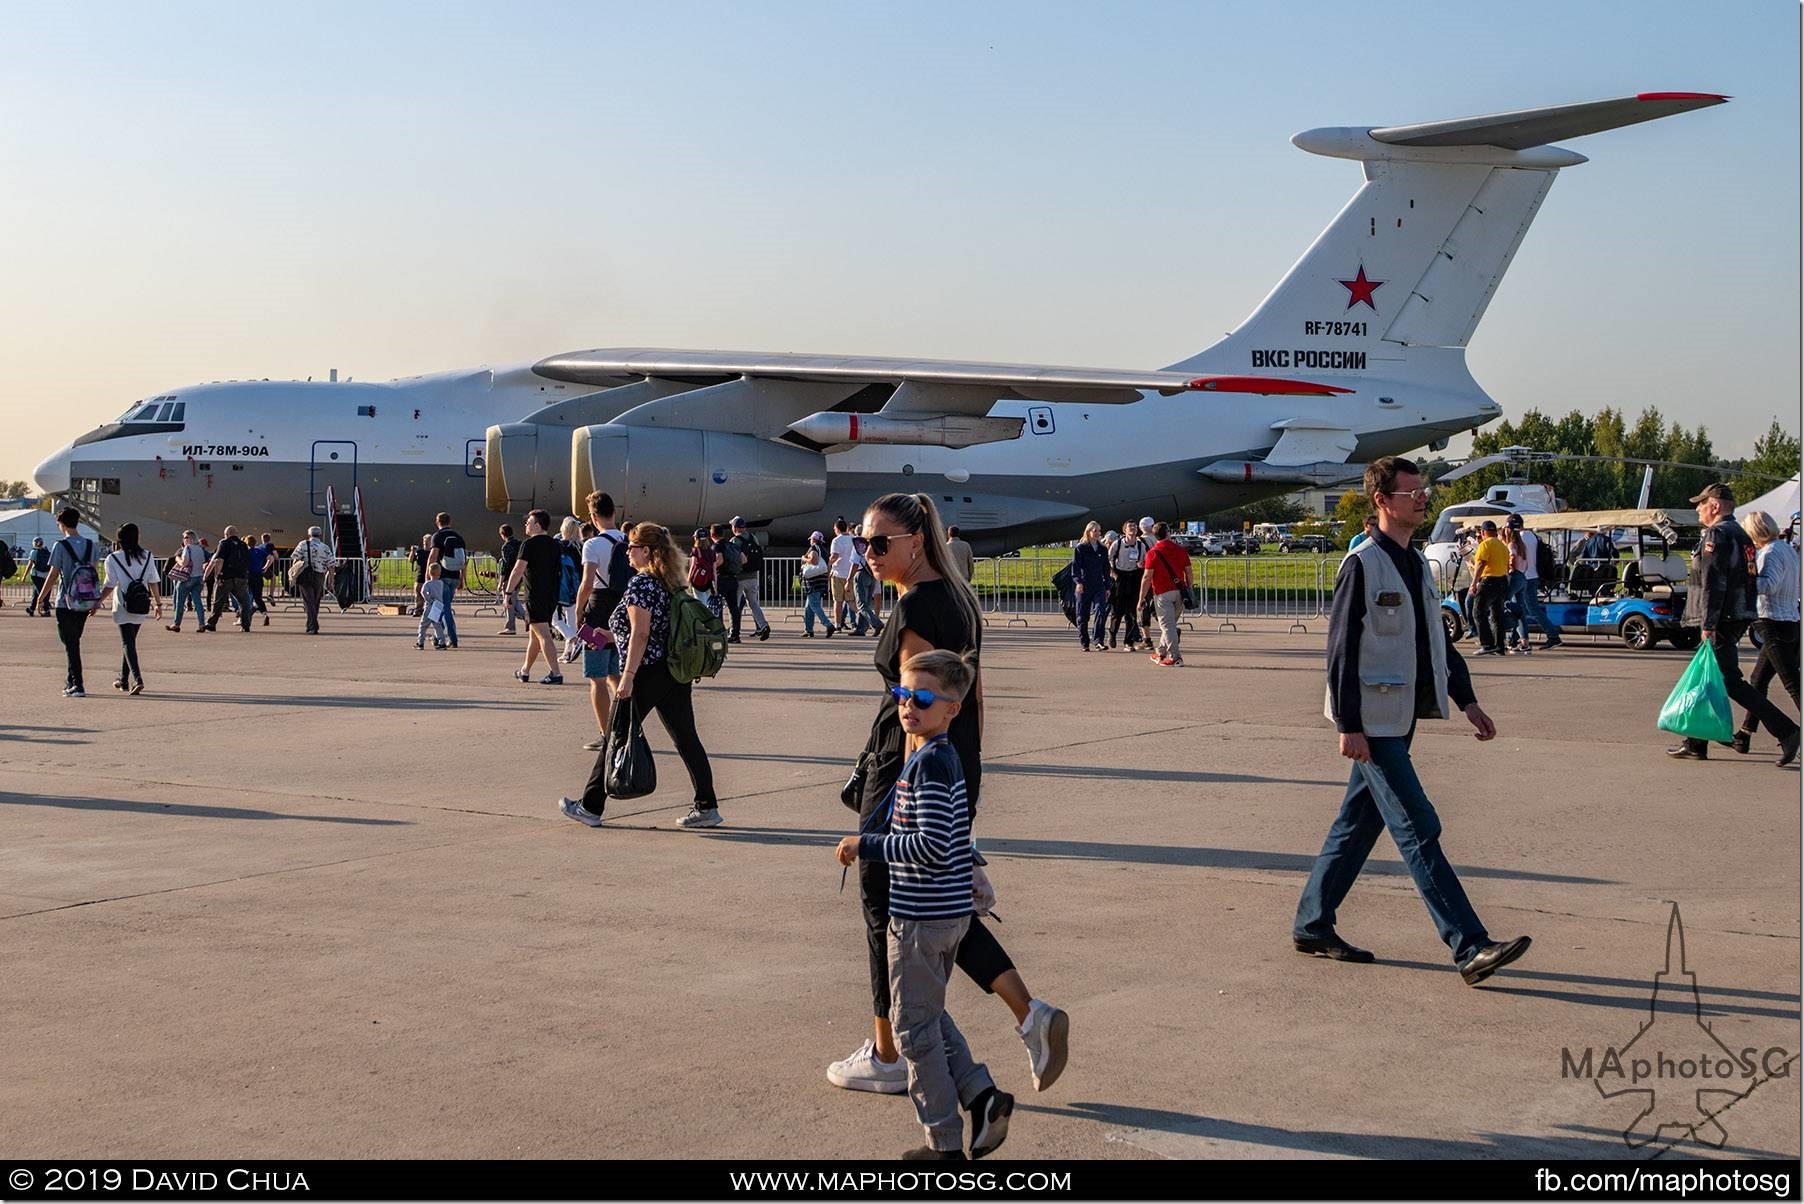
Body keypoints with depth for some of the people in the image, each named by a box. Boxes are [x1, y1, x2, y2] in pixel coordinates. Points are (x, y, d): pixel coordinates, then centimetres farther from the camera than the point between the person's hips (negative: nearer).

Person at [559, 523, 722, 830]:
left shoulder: (640, 583, -13)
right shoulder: (673, 582, 12)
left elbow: (640, 634, -20)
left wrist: (628, 676, -20)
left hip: (646, 674, -8)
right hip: (677, 673, 8)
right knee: (686, 738, 6)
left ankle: (590, 807, 12)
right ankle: (707, 807, 2)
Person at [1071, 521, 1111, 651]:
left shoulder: (1103, 549, 13)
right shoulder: (1080, 548, -1)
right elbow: (1075, 566, -8)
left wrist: (1107, 587, 15)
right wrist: (1078, 582, -23)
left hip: (1099, 586, 3)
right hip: (1084, 586, -3)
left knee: (1101, 611, -15)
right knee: (1083, 616, 3)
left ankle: (1099, 641, -16)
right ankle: (1084, 643, 12)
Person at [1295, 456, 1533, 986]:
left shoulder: (1416, 563, 15)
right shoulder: (1362, 565, -12)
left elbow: (1437, 639, 23)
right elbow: (1341, 650, -15)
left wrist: (1466, 699, 17)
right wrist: (1348, 725, -18)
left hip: (1402, 717, 9)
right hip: (1373, 722, -9)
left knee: (1357, 824, 13)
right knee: (1419, 831, -9)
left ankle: (1312, 925, 23)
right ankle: (1470, 948, -11)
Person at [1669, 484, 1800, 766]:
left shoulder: (1717, 535, -12)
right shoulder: (1741, 536, 19)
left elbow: (1713, 583, -20)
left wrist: (1708, 624, -22)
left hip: (1722, 619, -10)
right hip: (1739, 618, 10)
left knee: (1730, 681, -10)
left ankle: (1785, 730, -13)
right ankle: (1696, 743, 15)